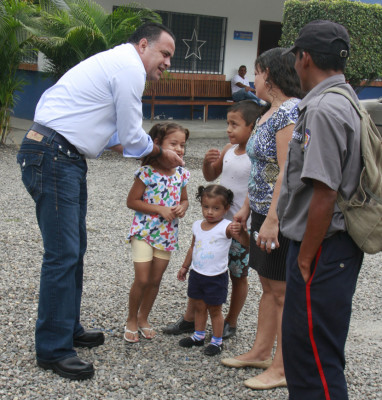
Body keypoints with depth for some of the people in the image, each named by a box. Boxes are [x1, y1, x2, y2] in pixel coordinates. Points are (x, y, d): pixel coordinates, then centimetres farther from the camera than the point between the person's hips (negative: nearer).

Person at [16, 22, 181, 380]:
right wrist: (162, 155, 10)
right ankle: (53, 349, 0)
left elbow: (115, 136, 26)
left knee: (74, 249, 17)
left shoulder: (115, 63, 22)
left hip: (65, 159, 11)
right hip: (53, 158, -11)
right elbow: (132, 138, -8)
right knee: (63, 253, -8)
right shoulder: (130, 68, -11)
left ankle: (68, 329, 29)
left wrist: (152, 154, 19)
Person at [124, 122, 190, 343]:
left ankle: (143, 318, 32)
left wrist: (182, 207, -8)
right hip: (144, 231, -5)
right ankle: (131, 320, 16)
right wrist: (160, 209, -20)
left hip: (167, 234, 5)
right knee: (142, 279, -5)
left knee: (156, 279, 13)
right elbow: (132, 201, -13)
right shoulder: (147, 172, -15)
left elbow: (184, 199, 15)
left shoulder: (181, 174, 1)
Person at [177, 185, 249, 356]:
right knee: (199, 307, 18)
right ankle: (198, 336, 35)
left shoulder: (227, 227, -18)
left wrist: (241, 231, -50)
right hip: (196, 274, 5)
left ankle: (217, 341, 23)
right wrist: (185, 266, 21)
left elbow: (246, 243, -30)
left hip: (216, 278, -5)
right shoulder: (197, 226, 1)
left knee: (214, 310, 8)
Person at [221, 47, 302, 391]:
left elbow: (287, 171, -23)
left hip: (282, 215, -10)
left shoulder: (290, 111, -16)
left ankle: (282, 369, 8)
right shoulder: (270, 113, 14)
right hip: (264, 211, 10)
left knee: (283, 292, -2)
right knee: (268, 286, 17)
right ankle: (260, 353, 29)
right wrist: (246, 209, 20)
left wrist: (272, 219, -26)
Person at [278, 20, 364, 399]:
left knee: (314, 354, -1)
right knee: (302, 343, 22)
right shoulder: (346, 100, 13)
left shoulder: (323, 109, -19)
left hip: (323, 249, -10)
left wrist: (306, 257, -17)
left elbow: (325, 195, -25)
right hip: (336, 244, 10)